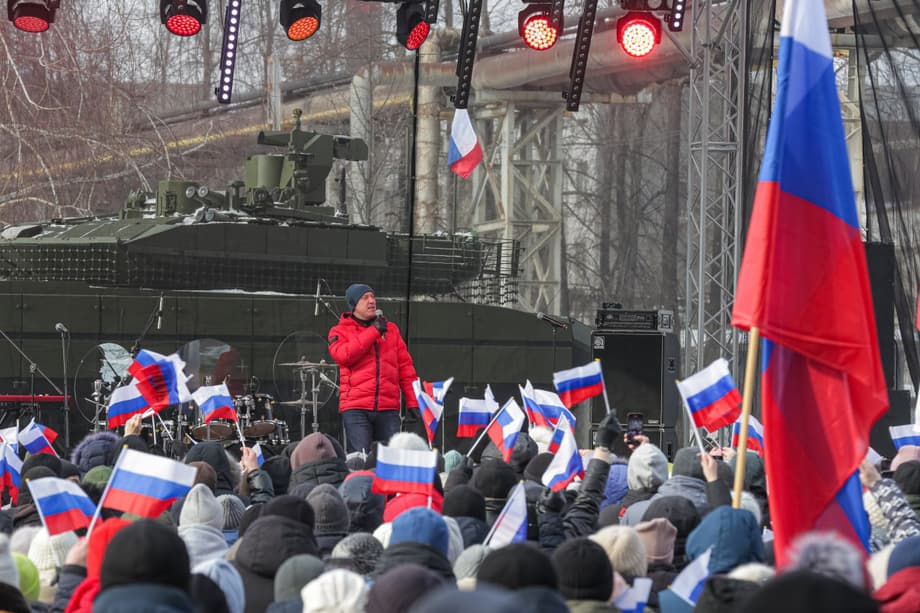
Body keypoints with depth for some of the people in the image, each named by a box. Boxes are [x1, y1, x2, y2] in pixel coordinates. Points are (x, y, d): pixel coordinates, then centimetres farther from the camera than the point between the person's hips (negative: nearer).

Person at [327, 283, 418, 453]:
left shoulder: (391, 329, 18)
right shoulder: (340, 331, 8)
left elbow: (405, 366, 15)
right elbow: (343, 355, -14)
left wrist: (412, 401, 6)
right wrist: (374, 331, -10)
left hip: (388, 408, 3)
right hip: (356, 408, -3)